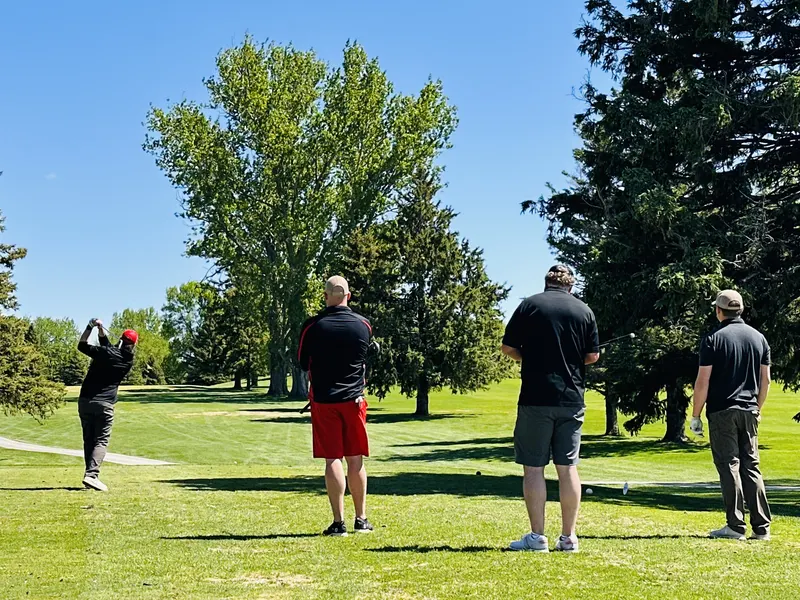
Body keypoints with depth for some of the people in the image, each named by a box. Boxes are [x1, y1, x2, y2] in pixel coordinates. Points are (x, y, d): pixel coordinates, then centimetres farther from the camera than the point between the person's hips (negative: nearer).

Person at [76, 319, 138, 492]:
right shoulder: (128, 361, 1)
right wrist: (100, 329, 18)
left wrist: (91, 327, 14)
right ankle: (91, 474, -22)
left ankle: (91, 474, 10)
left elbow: (81, 345, 11)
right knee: (101, 441, -3)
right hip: (104, 405, -2)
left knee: (88, 440, 12)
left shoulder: (104, 352, -3)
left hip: (85, 401, 2)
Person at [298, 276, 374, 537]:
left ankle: (338, 522, -2)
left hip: (323, 400, -2)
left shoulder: (313, 326, -7)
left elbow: (303, 364, 4)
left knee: (333, 460, -1)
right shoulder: (364, 325, 0)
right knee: (356, 460, 9)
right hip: (354, 398, 2)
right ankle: (361, 519, 17)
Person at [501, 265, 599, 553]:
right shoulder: (584, 310, 6)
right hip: (572, 400, 3)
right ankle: (568, 537, 11)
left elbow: (508, 348, -1)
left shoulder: (530, 305, -2)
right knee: (568, 467, 9)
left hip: (535, 398, -3)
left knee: (534, 467, 2)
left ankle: (537, 537, 2)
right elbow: (593, 356, 8)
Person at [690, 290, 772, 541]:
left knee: (729, 466, -2)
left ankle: (736, 526, -3)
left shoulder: (713, 339, -7)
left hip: (722, 412, -5)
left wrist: (695, 416, -3)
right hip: (749, 412, 5)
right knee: (751, 466, 9)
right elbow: (765, 380, 11)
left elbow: (703, 382, -10)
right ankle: (761, 527, 7)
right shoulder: (759, 338, 8)